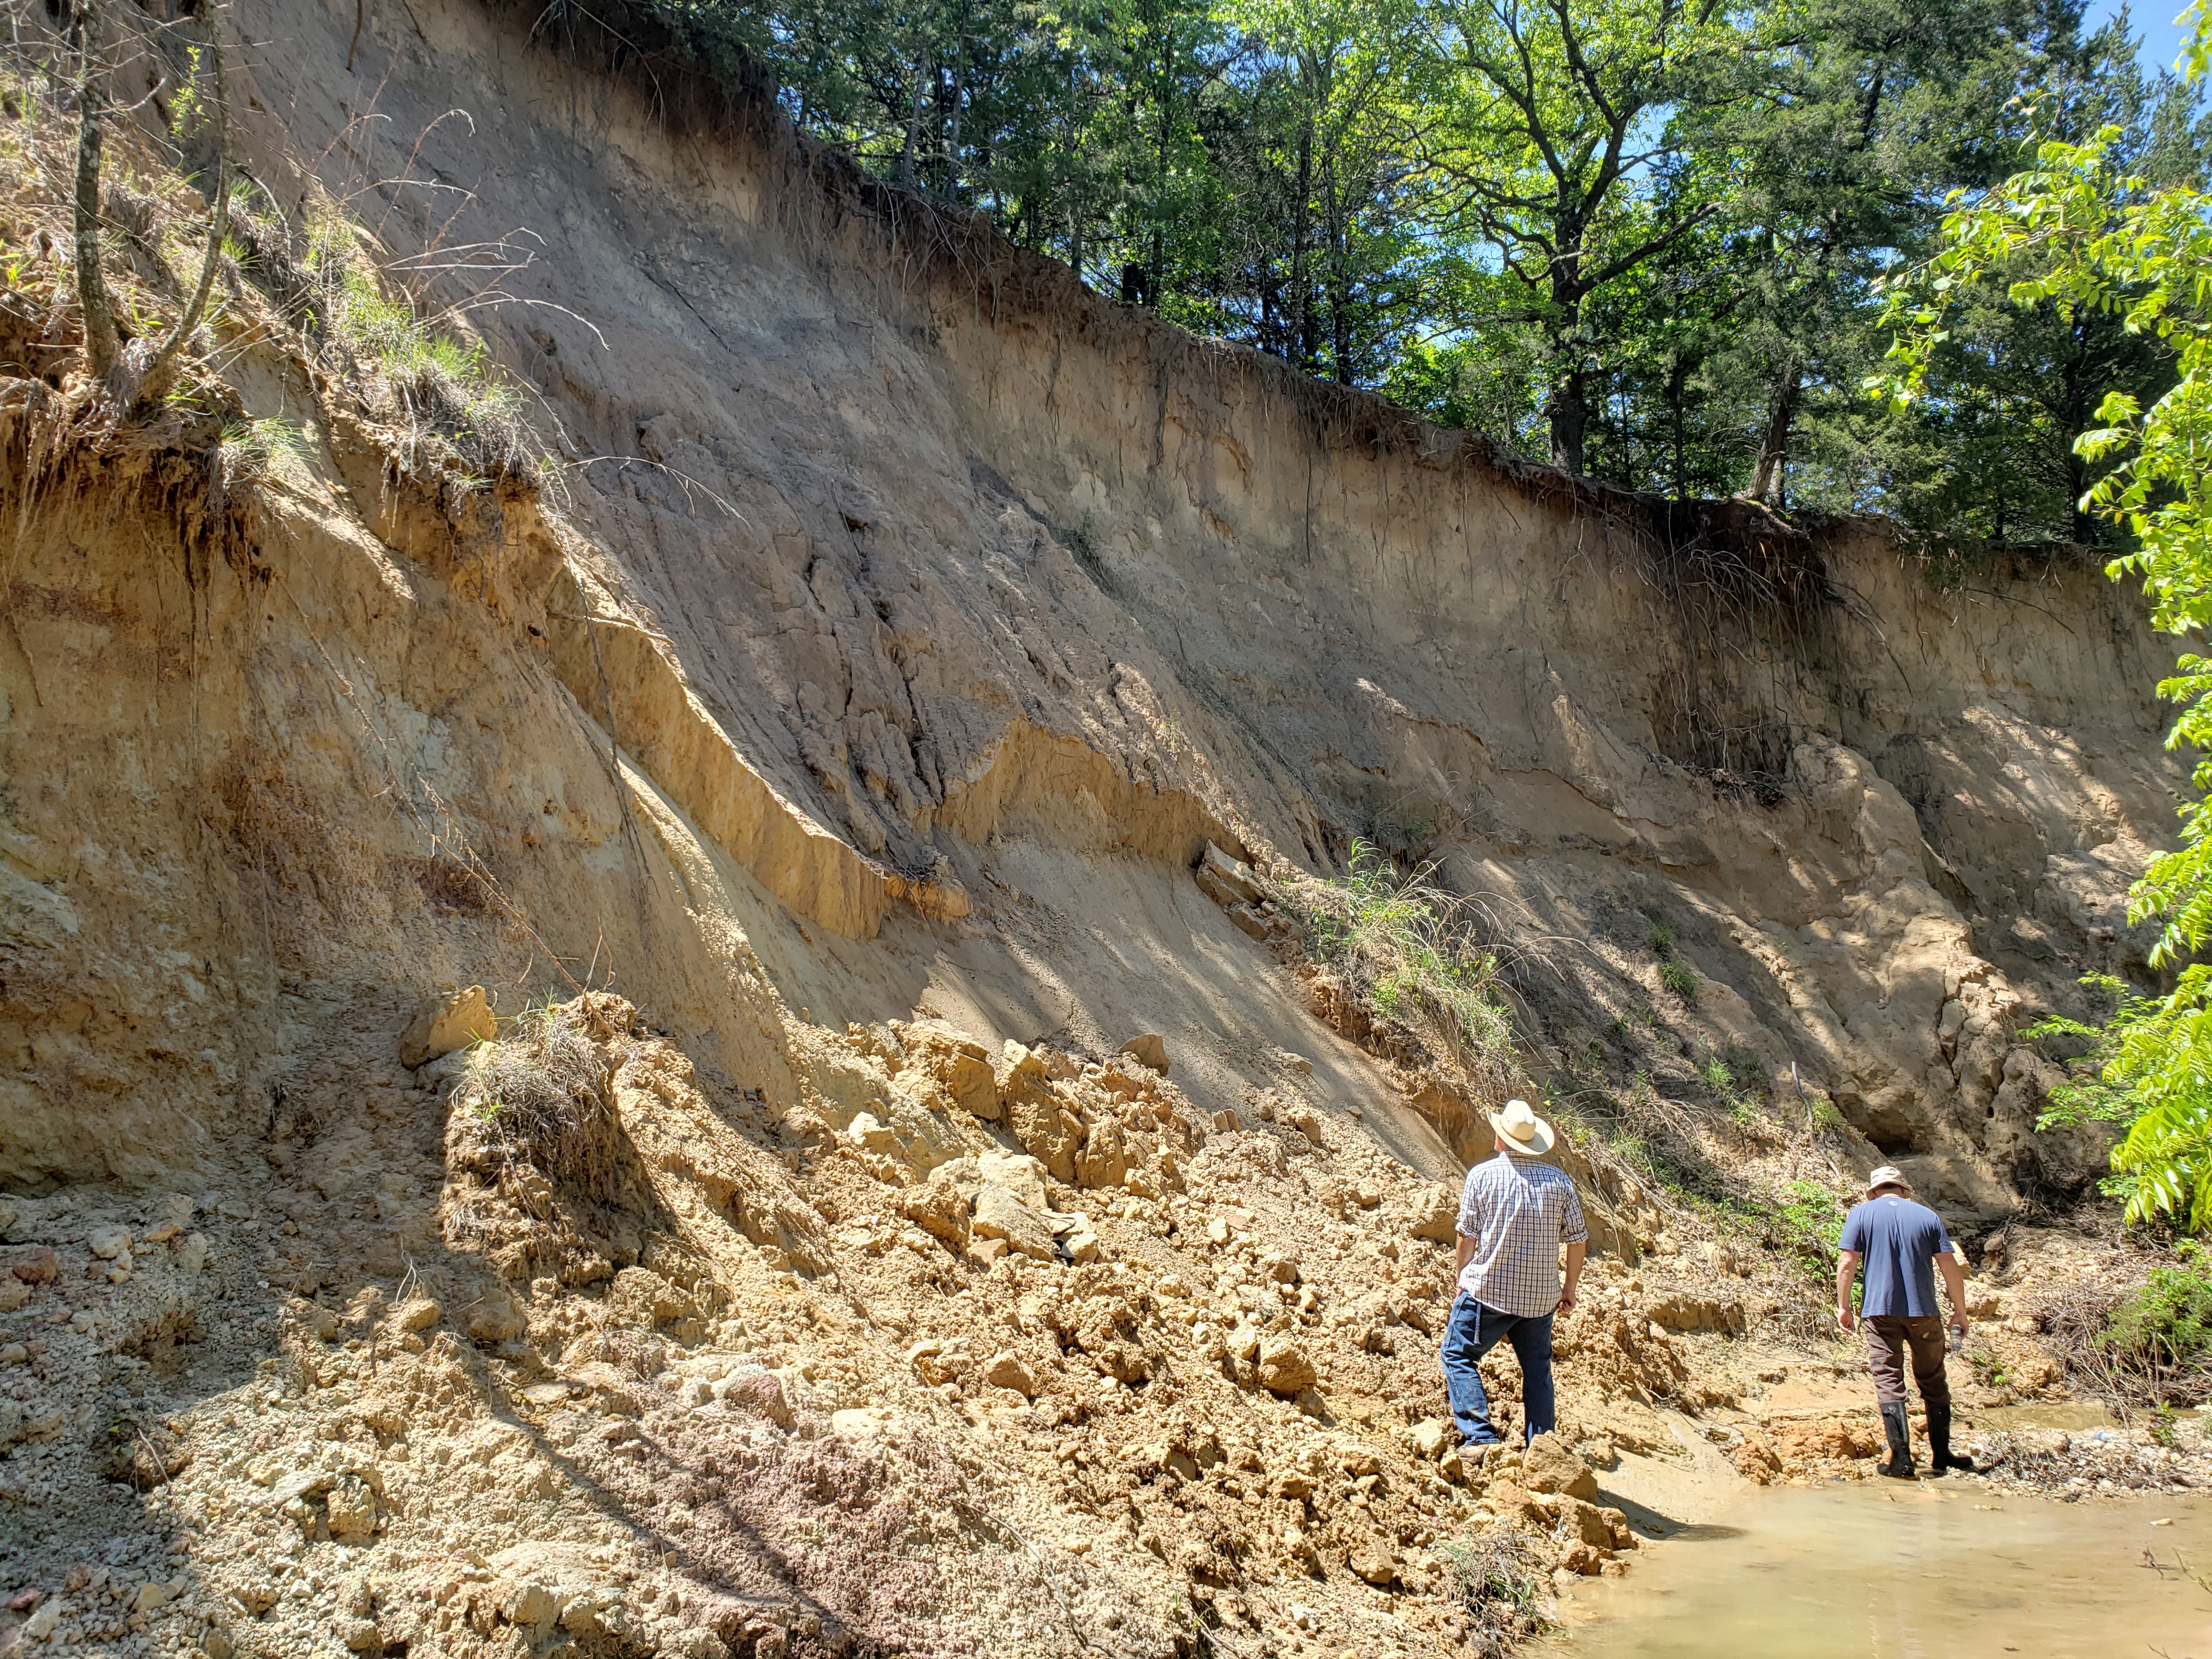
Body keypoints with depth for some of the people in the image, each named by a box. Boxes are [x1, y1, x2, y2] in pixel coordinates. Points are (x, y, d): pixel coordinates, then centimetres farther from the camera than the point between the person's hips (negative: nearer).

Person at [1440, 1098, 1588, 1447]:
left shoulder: (1483, 1174, -5)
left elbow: (1468, 1236, -4)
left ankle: (1481, 1437, -5)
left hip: (1489, 1290, -3)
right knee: (1537, 1366, 16)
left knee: (1458, 1355, 7)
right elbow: (1578, 1239, 4)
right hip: (1541, 1295, 3)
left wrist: (1464, 1282, 10)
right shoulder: (1559, 1180, 2)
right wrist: (1569, 1288, 16)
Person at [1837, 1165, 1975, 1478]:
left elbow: (1847, 1263, -4)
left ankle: (1901, 1459, -5)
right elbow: (1951, 1266, 3)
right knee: (1934, 1382, 14)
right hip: (1923, 1312, 2)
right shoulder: (1928, 1216, 7)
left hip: (1880, 1311, -2)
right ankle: (1941, 1454, 20)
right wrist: (1960, 1310, 11)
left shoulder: (1861, 1214, 3)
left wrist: (1843, 1306, 4)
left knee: (1889, 1384, 1)